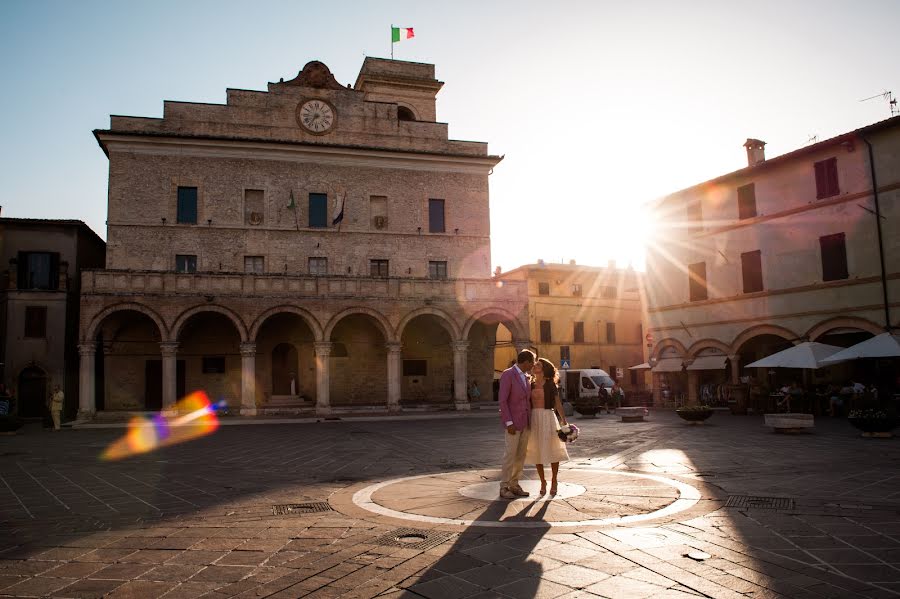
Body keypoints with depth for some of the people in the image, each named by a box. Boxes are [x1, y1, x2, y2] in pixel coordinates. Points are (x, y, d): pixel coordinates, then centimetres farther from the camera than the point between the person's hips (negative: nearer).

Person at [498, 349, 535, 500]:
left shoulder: (525, 376, 12)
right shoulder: (507, 374, -14)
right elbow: (502, 400, -18)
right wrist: (509, 423, -22)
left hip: (525, 421, 8)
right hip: (513, 422, -8)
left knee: (521, 455, 9)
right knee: (510, 455, -6)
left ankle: (514, 485, 17)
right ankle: (504, 488, 3)